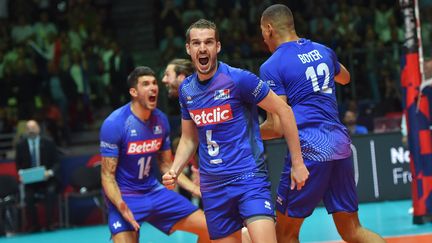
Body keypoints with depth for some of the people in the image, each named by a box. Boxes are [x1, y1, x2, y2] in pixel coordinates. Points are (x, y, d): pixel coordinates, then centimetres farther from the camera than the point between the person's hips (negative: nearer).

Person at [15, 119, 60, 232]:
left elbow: (56, 162, 1)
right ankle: (34, 226, -12)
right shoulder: (20, 145, 4)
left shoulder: (48, 143, 1)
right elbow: (19, 165, 11)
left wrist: (50, 172, -20)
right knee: (28, 196, -29)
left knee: (51, 192, -32)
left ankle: (50, 224, -23)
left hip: (47, 178, -1)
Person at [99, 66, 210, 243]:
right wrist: (122, 207, -32)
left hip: (154, 191, 6)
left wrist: (196, 189, 2)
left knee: (209, 228, 2)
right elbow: (108, 176, -15)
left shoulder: (161, 120, 0)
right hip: (124, 197, -6)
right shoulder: (114, 123, -18)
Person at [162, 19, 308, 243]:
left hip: (249, 176, -5)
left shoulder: (239, 79, -10)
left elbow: (283, 111, -5)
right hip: (212, 187, 5)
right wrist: (174, 171, 1)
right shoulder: (186, 89, 7)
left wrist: (298, 163, -6)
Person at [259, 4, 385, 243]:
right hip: (340, 143, 7)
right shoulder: (323, 50, 14)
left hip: (309, 149, -6)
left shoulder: (272, 66, -5)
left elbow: (277, 127, -9)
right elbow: (344, 78, 37)